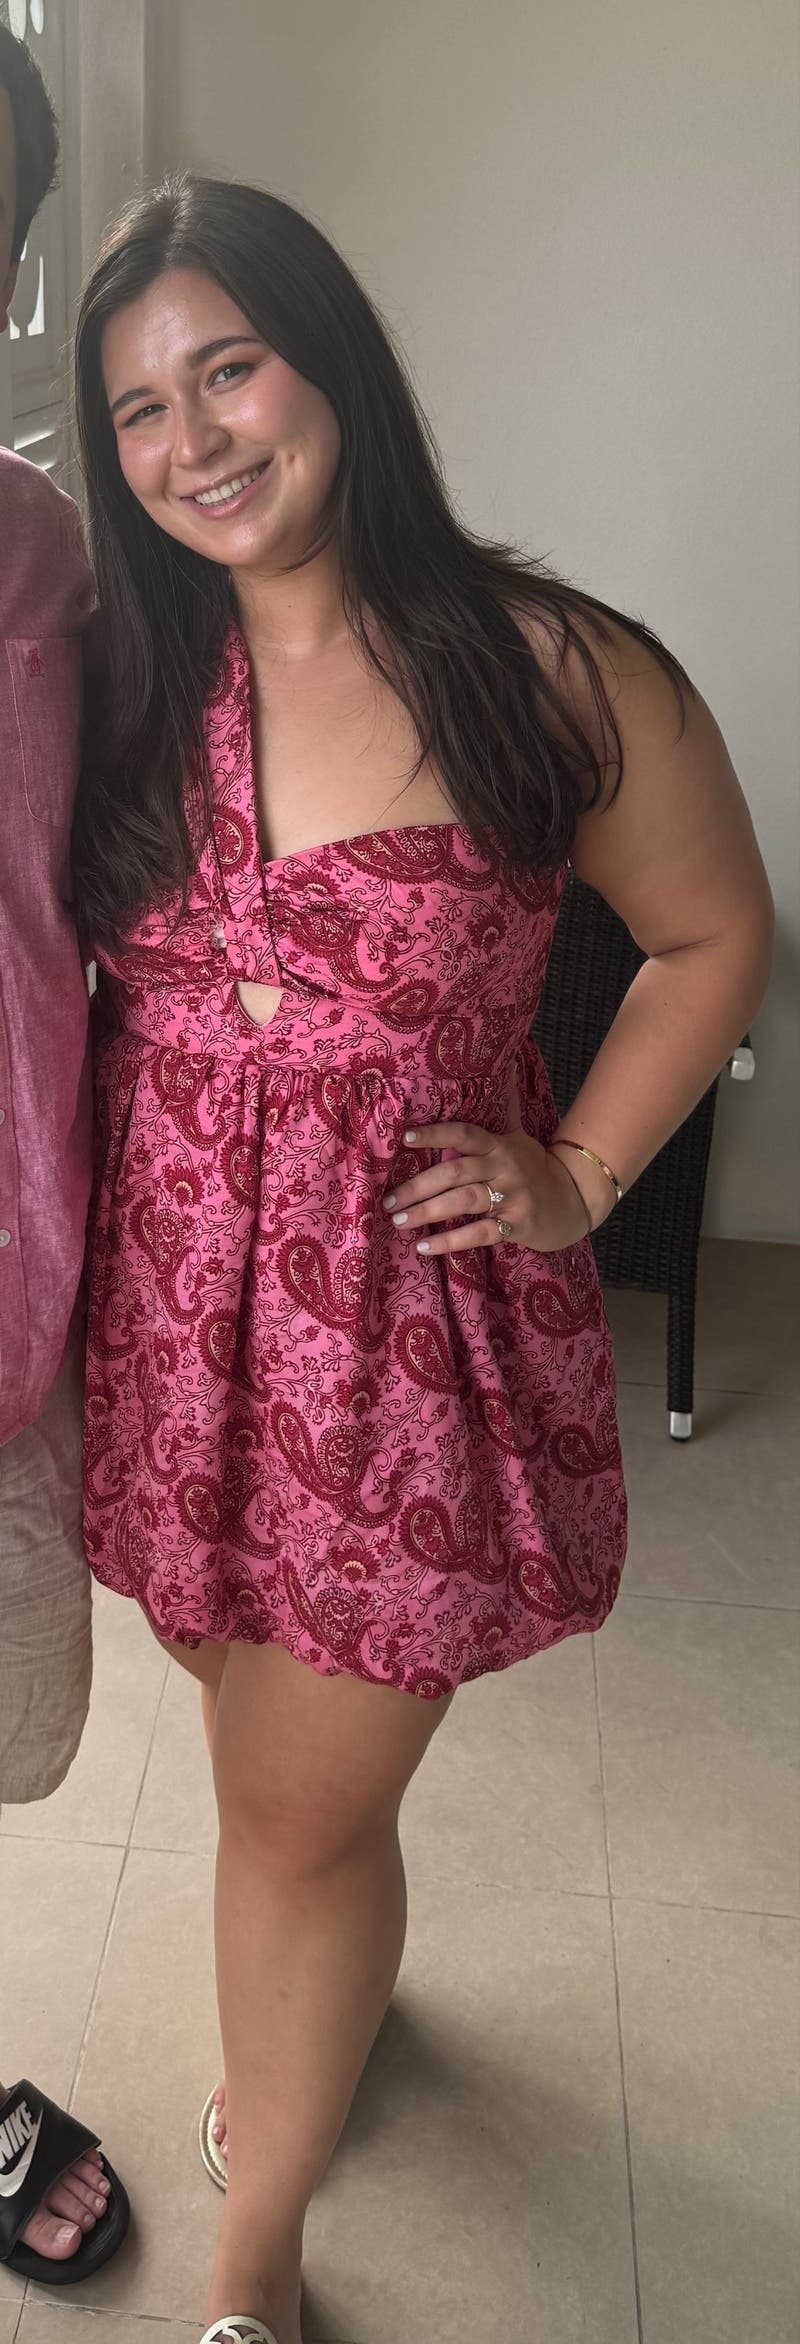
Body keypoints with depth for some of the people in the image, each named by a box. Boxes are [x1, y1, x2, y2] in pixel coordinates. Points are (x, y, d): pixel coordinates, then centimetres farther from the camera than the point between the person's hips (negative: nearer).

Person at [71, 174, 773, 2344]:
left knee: (302, 1812, 7)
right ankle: (319, 2012, 54)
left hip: (405, 1309, -3)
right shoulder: (123, 676, 2)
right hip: (172, 1289, 4)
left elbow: (715, 938, 3)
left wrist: (577, 1180, -4)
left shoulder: (555, 678, -9)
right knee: (283, 1760, 20)